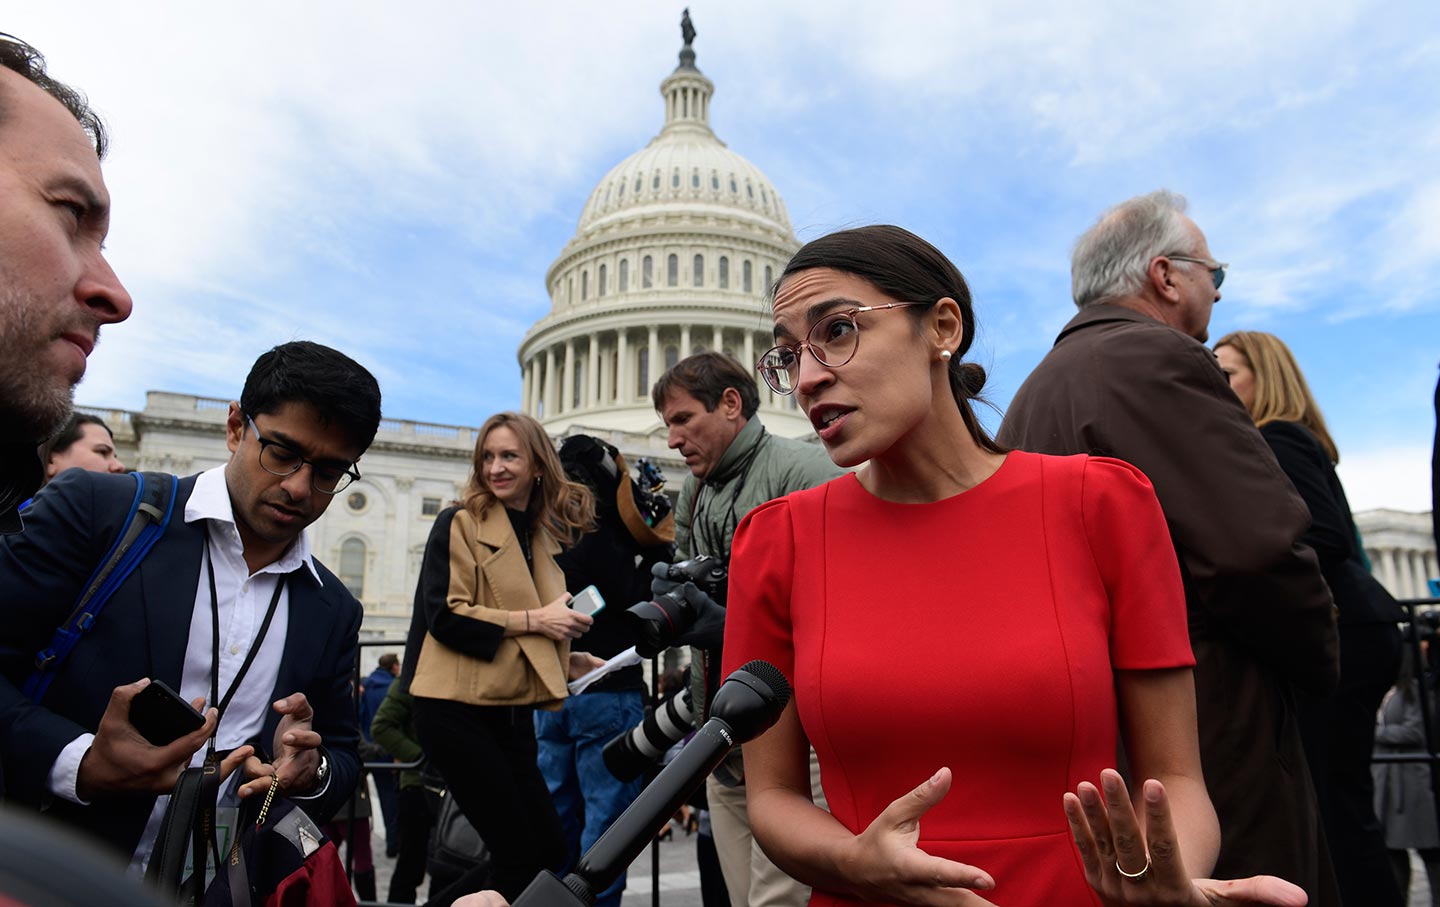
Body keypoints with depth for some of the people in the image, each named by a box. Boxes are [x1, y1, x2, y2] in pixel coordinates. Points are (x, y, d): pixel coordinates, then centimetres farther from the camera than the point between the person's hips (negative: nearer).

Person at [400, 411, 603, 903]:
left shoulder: (542, 536, 15)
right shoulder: (460, 524, -5)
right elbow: (444, 616, -15)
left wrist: (565, 661, 8)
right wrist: (534, 621, -17)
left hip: (512, 710, 7)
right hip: (458, 708, -7)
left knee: (549, 851, 8)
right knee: (519, 855, -4)